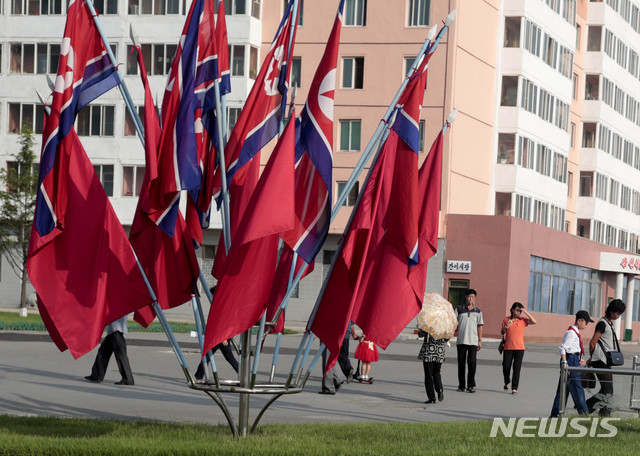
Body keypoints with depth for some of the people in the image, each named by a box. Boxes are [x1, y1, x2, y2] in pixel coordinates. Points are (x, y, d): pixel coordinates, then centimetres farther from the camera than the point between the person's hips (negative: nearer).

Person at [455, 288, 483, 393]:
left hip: (473, 341, 0)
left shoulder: (478, 311, 10)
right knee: (461, 363, 3)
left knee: (472, 363, -8)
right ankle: (461, 385, 11)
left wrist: (480, 340, 9)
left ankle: (471, 385, -1)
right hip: (461, 341, 0)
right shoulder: (459, 309, 7)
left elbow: (479, 326, 13)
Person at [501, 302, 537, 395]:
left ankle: (514, 388, -2)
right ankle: (507, 382, 30)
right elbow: (502, 332, 16)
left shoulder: (523, 320, 3)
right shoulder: (506, 319, 7)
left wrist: (525, 312, -13)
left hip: (519, 348, -1)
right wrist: (504, 328, -7)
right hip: (508, 348, 1)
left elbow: (534, 321, -11)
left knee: (517, 368, -6)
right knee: (506, 367, 2)